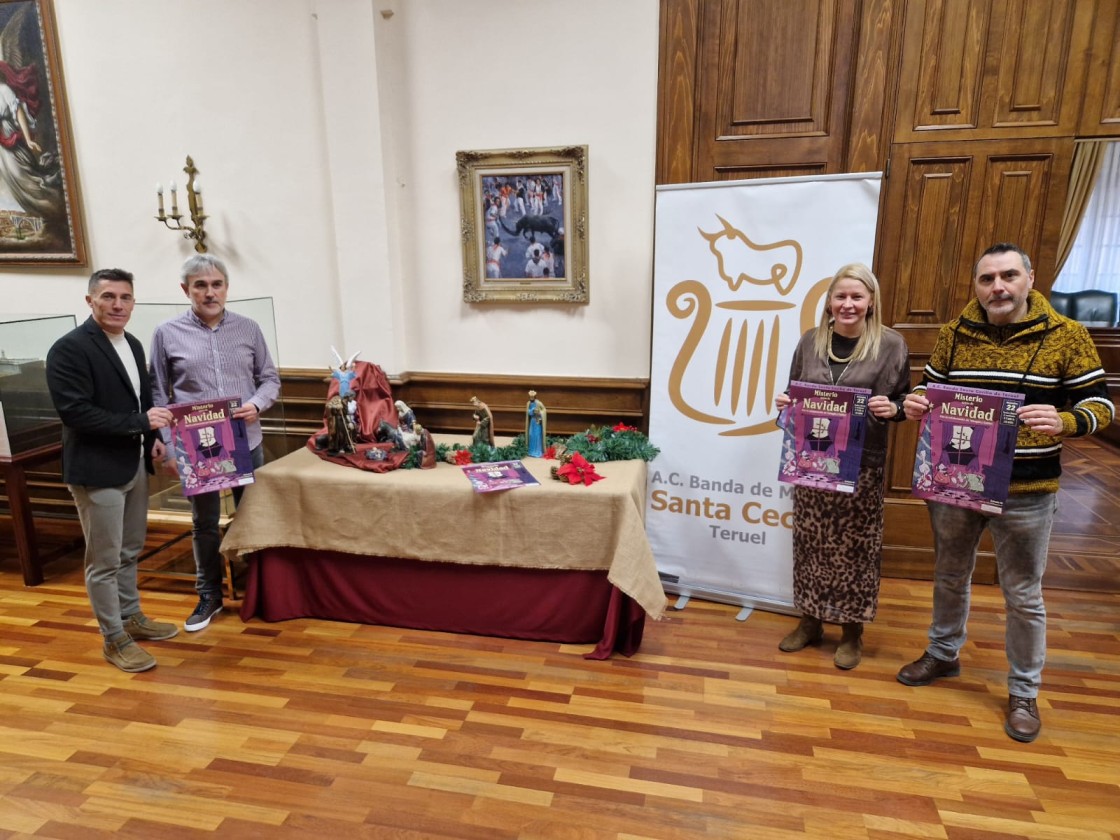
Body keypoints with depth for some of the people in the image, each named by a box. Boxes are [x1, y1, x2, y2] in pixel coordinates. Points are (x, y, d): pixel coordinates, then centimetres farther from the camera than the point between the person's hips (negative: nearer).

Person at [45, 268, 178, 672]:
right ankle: (113, 639, 18)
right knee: (104, 560, 4)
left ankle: (131, 617, 36)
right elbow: (75, 412, -22)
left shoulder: (132, 345, 9)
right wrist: (141, 422, -23)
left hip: (134, 463, 8)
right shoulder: (69, 349, -15)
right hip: (97, 469, -8)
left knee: (130, 551, 20)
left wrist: (153, 437, 2)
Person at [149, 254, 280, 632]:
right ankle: (209, 595, 27)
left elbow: (270, 378, 6)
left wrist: (257, 403, -14)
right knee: (205, 524, 11)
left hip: (246, 442, 2)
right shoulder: (166, 334, -3)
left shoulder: (248, 329, 2)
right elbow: (158, 396, 0)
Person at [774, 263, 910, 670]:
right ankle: (810, 621, 28)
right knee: (810, 541, 10)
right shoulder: (810, 341, 5)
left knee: (855, 546, 6)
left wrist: (892, 408, -18)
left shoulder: (891, 345, -3)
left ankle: (853, 632, 24)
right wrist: (784, 402, -7)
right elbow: (795, 394, 14)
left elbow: (903, 402, 3)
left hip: (862, 465, -3)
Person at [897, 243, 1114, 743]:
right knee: (950, 576, 19)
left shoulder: (1066, 336, -8)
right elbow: (930, 386, 11)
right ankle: (943, 654, 42)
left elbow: (1100, 404, -5)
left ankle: (1024, 692, 29)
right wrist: (915, 402, -12)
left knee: (1023, 595, 10)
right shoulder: (954, 333, 0)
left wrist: (1063, 421, -26)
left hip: (1025, 490, -3)